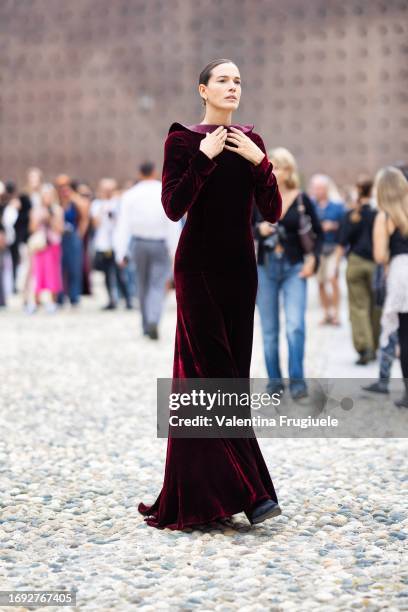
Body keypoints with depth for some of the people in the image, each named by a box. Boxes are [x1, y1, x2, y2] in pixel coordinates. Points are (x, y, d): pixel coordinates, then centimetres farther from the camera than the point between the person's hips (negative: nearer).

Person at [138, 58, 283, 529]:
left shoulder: (251, 142, 11)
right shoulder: (182, 140, -2)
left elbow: (272, 212, 3)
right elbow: (173, 207, -13)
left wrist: (259, 162, -8)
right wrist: (204, 156, -15)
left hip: (239, 266, 5)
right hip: (198, 266, -5)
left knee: (231, 375, 4)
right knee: (213, 375, -11)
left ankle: (200, 493, 13)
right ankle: (249, 491, -12)